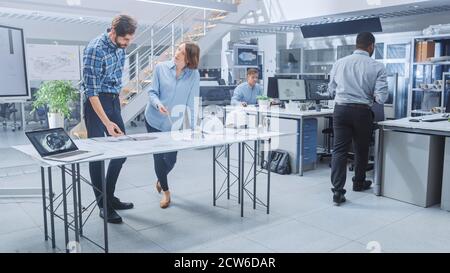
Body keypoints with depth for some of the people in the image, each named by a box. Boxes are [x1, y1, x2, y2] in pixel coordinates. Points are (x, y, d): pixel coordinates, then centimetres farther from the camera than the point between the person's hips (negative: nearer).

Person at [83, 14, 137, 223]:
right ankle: (103, 206, 7)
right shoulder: (95, 49, -21)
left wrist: (118, 97, 17)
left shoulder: (120, 46, 3)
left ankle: (109, 197, 23)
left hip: (114, 101, 8)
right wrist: (106, 122, -25)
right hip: (96, 104, -8)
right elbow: (92, 91, -23)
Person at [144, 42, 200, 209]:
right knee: (159, 157, 5)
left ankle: (160, 180, 40)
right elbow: (152, 92, -4)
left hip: (175, 123, 0)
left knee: (170, 159, 3)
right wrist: (158, 104, -25)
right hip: (155, 120, 0)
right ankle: (165, 191, 28)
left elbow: (192, 102, -8)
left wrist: (191, 127, -13)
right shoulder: (161, 68, -7)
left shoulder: (194, 75, -8)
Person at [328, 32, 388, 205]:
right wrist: (370, 96, 12)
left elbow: (331, 89, 13)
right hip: (362, 111, -1)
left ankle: (337, 191, -5)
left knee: (339, 149, 2)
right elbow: (381, 98, -8)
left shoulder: (339, 63, 2)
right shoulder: (377, 67, -6)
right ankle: (359, 183, 37)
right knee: (361, 149, 18)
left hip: (341, 109, 1)